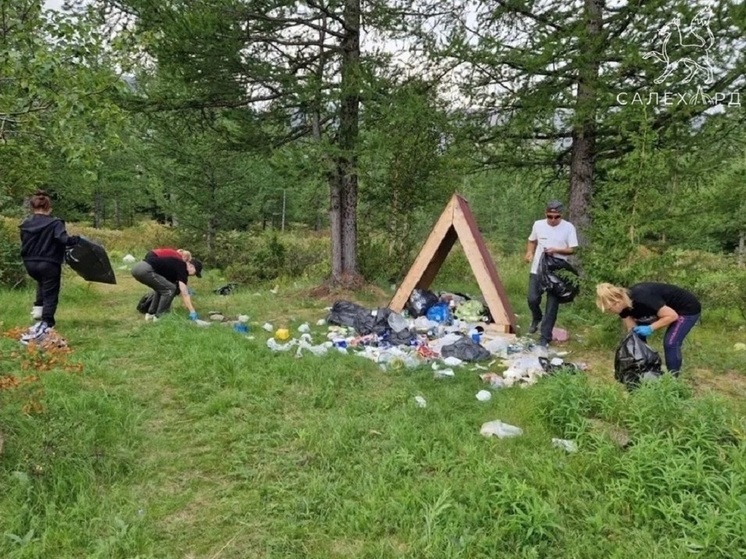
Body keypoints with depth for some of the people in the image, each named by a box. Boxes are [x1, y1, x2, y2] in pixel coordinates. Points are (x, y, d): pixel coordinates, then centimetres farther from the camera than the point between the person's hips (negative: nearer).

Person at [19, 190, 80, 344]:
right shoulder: (55, 223, -13)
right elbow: (64, 239, -25)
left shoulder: (26, 224, 4)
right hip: (49, 264, -5)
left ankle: (38, 307, 22)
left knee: (42, 282, 37)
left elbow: (24, 245, 11)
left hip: (30, 264, 6)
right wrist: (76, 239, -8)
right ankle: (45, 325, -4)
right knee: (50, 296, 3)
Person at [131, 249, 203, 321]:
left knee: (161, 288, 26)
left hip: (137, 267, 10)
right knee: (170, 289, -3)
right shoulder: (182, 267, -3)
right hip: (145, 270, -10)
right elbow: (184, 293, -7)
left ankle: (151, 314, 26)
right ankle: (159, 316, 4)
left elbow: (180, 291, 32)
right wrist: (192, 312, -5)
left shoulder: (176, 265, 24)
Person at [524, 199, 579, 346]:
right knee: (532, 299, 0)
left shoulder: (568, 227, -7)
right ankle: (536, 319, 35)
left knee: (552, 306, 0)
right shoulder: (538, 224, 1)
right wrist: (529, 253, -3)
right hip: (537, 270, 2)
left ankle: (545, 337, 9)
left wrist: (556, 250, -22)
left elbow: (572, 249, -6)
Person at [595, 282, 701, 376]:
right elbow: (632, 330, -6)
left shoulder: (642, 298, -38)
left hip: (687, 309, -8)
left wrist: (650, 328, -31)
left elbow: (672, 316, -31)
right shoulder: (624, 306, -13)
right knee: (638, 336, 5)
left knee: (670, 343, -18)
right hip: (664, 308, 8)